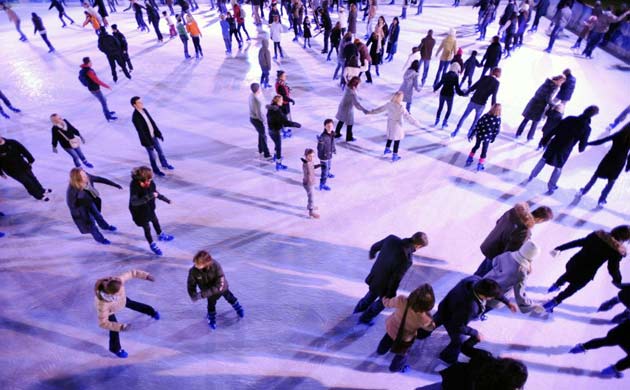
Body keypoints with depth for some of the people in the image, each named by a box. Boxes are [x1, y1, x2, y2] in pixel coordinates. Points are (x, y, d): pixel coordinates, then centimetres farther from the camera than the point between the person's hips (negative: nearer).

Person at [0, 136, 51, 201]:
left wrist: (30, 160, 2)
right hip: (12, 170, -4)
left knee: (32, 177, 16)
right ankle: (39, 195, 11)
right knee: (27, 181, -1)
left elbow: (24, 150, 0)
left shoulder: (12, 142, -8)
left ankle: (41, 190, 35)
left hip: (22, 164, 4)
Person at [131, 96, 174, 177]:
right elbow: (141, 132, -25)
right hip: (147, 139, -7)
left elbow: (152, 122, 5)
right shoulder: (135, 117, -28)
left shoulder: (144, 110, -5)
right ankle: (156, 170, 34)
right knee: (152, 156, 12)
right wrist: (149, 143, -21)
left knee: (160, 150, 22)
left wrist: (159, 133, 9)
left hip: (153, 136, 7)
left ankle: (164, 164, 46)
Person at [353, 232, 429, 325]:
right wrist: (390, 295, -9)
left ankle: (360, 308, 61)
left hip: (374, 276, 5)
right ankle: (365, 318, 48)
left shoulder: (391, 238, -19)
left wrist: (372, 255, 24)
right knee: (383, 301, 28)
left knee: (373, 293, 36)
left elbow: (375, 246, 0)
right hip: (384, 283, -5)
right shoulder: (406, 260, -36)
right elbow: (395, 279, -26)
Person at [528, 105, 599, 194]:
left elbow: (554, 130, -5)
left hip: (554, 144, 2)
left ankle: (531, 177, 33)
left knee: (543, 160, 22)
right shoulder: (587, 128, -13)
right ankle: (551, 186, 25)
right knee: (558, 168, 17)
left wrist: (545, 140, 4)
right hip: (565, 151, -2)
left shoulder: (569, 119, -7)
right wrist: (581, 148, 16)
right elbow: (583, 144, -7)